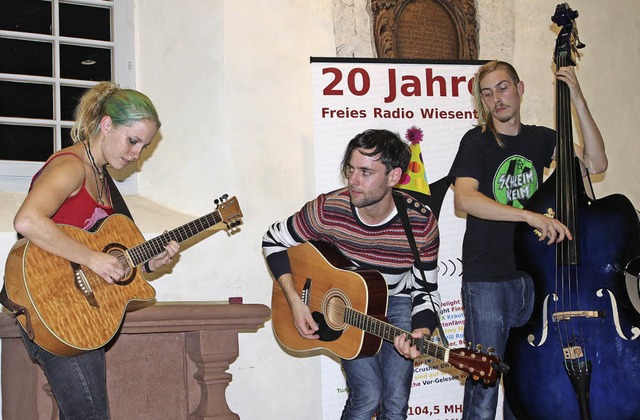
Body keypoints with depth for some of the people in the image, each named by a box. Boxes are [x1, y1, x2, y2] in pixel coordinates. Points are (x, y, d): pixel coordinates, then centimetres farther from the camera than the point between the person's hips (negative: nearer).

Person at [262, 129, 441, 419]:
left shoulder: (422, 224, -22)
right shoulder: (327, 210, -24)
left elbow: (426, 290, -11)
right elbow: (273, 241, -8)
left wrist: (421, 331, -33)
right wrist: (295, 301, -17)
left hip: (397, 302, 1)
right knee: (367, 396, -15)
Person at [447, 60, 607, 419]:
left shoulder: (540, 139, 9)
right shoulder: (477, 141, -3)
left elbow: (596, 163, -2)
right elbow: (464, 198, -19)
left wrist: (578, 99, -9)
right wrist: (530, 216, -28)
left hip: (533, 275, 4)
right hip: (487, 279, -4)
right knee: (484, 383, -3)